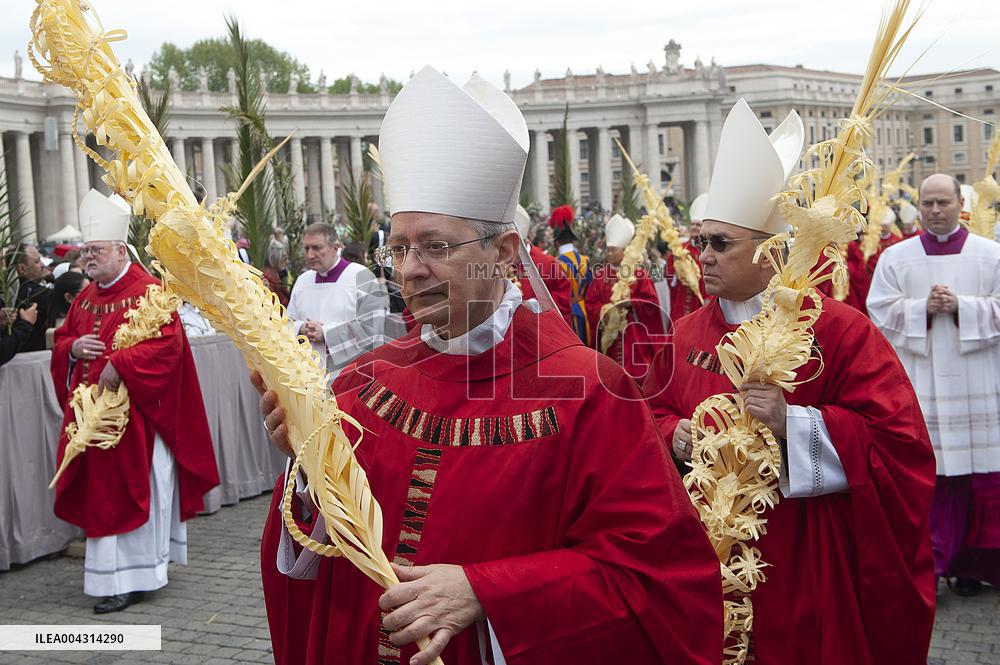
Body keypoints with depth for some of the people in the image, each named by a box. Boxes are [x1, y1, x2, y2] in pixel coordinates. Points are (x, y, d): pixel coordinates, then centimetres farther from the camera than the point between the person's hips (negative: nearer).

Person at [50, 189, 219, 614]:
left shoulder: (148, 292, -9)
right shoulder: (85, 299, 14)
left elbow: (166, 343, -19)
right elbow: (61, 342, 20)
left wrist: (119, 365, -24)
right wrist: (73, 348, -4)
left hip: (136, 414, -7)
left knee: (132, 492, -2)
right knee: (101, 492, 10)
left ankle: (128, 578, 4)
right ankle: (119, 572, 21)